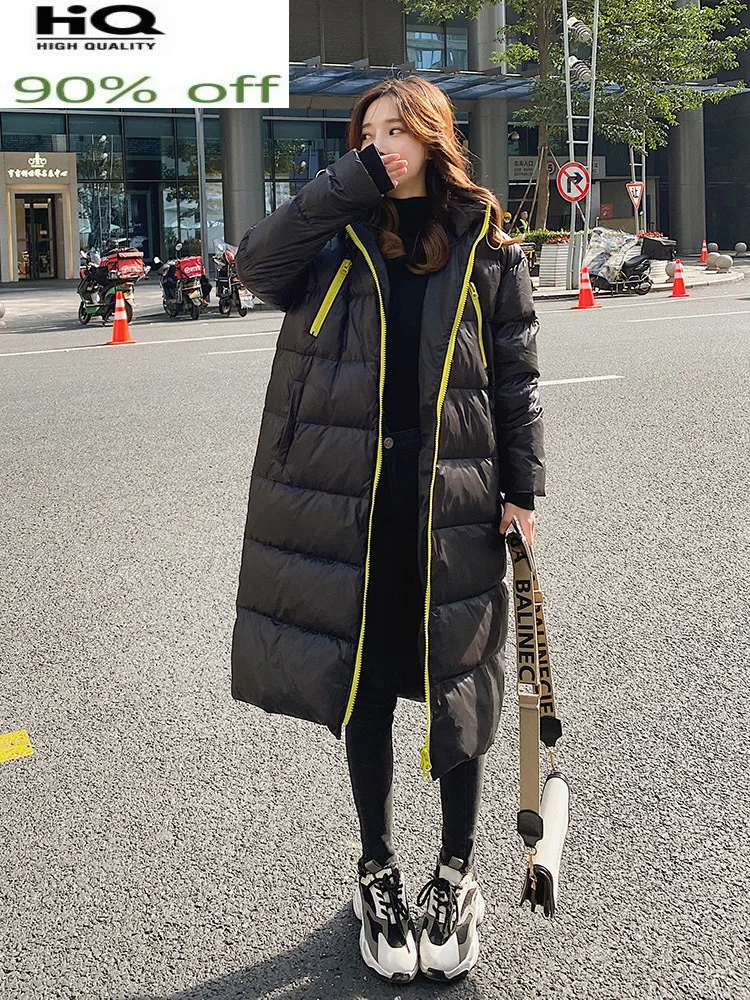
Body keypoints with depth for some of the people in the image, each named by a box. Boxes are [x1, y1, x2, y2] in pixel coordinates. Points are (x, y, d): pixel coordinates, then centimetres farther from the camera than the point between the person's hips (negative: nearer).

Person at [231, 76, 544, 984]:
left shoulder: (487, 246, 5)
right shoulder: (340, 237, 6)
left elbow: (516, 376, 7)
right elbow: (257, 264, -13)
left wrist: (523, 487, 3)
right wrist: (354, 179, -12)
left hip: (454, 504, 0)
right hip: (348, 502, 1)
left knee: (455, 689, 9)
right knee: (362, 688, 10)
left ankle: (456, 876, 29)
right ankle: (377, 874, 30)